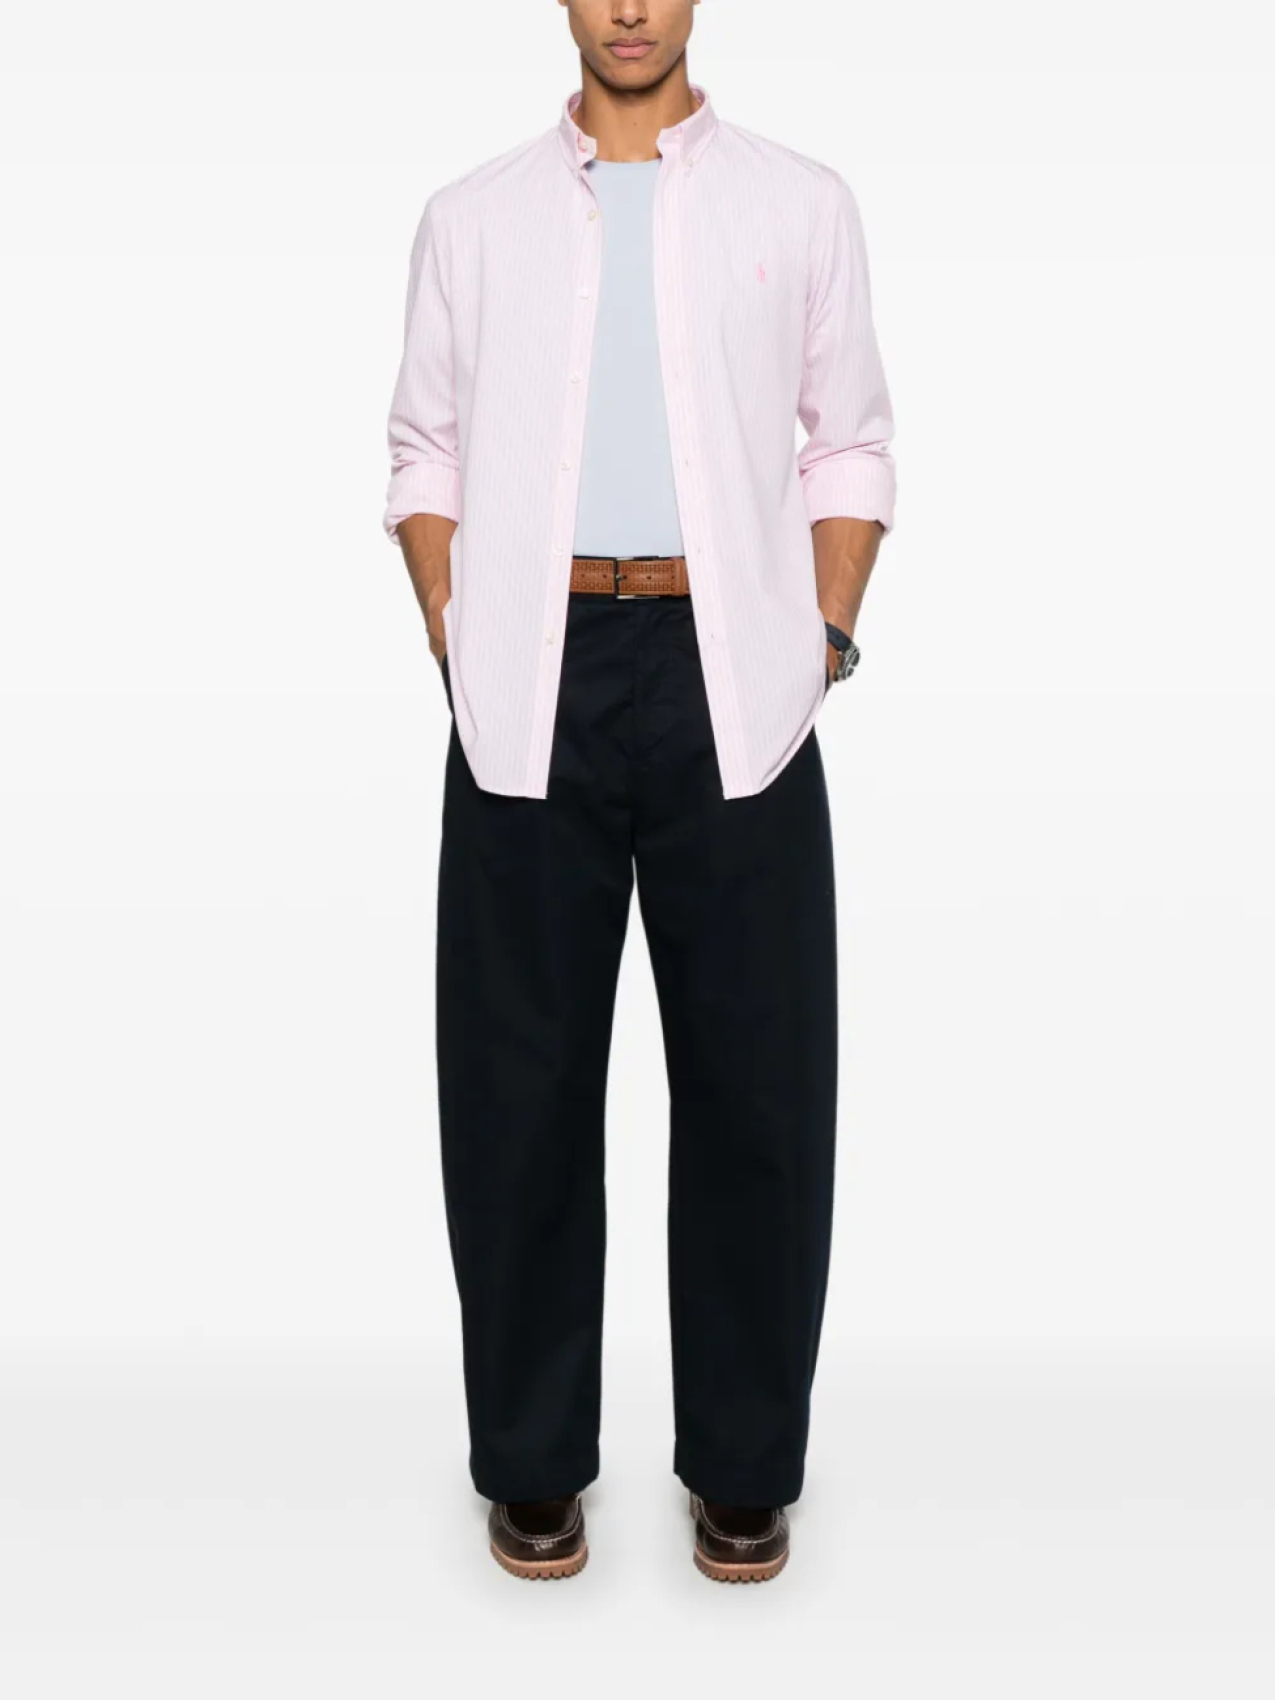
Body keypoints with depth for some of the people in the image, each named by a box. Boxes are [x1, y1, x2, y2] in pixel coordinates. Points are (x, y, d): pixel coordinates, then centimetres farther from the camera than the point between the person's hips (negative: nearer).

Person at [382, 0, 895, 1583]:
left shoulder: (802, 201, 11)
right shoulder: (473, 214, 13)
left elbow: (849, 445, 10)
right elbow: (426, 450, 12)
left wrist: (827, 639, -2)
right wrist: (453, 639, -1)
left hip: (732, 678, 0)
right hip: (530, 680, 1)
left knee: (754, 1071, 3)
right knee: (522, 1074, 5)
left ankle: (745, 1465, 19)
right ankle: (532, 1460, 20)